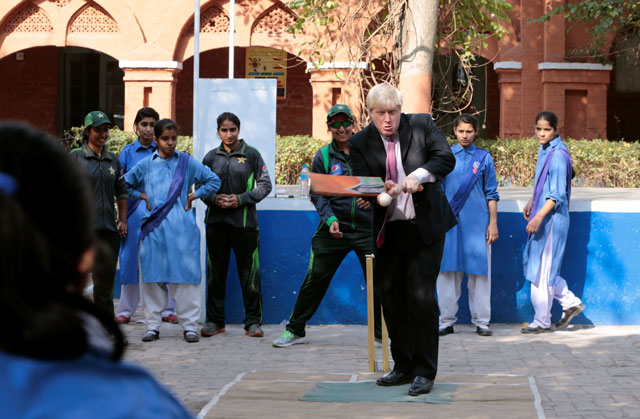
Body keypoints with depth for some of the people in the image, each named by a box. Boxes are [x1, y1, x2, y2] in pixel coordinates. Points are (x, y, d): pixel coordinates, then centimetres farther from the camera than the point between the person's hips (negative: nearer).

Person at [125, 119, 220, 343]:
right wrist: (143, 196, 8)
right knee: (152, 276, 2)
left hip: (181, 228, -1)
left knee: (185, 275, -4)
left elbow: (213, 181, 12)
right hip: (154, 227, 1)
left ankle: (190, 326, 1)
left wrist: (192, 196, 4)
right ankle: (153, 326, 10)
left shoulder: (187, 162, 7)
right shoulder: (146, 164, 10)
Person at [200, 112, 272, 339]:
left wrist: (241, 199, -10)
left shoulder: (251, 155, 1)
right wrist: (214, 199, -7)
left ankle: (253, 321, 6)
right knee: (216, 273, 7)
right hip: (216, 221, 3)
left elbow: (265, 185, 2)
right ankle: (214, 320, 16)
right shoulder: (211, 157, 9)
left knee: (249, 274, -2)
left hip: (244, 221, -3)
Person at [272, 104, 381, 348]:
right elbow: (317, 195, 1)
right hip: (334, 229, 0)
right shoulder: (323, 156, 4)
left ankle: (382, 331, 14)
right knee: (315, 280, 1)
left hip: (366, 228, 0)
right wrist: (330, 219, -14)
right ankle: (295, 330, 14)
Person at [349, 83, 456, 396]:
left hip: (424, 226, -3)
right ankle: (402, 367, 23)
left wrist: (418, 175, -26)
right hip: (388, 229, 3)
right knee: (391, 297, 9)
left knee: (421, 296, -9)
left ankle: (425, 372, -2)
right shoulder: (360, 143, 1)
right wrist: (384, 191, -28)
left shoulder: (422, 125, -1)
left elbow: (446, 159, -9)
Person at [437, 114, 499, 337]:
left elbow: (491, 193, 9)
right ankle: (447, 321, 9)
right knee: (447, 271, 1)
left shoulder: (484, 157, 7)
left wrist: (493, 223, 3)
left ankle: (481, 321, 7)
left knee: (479, 272, 0)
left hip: (477, 223, -1)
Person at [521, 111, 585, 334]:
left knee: (541, 269, -3)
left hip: (552, 219, -10)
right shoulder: (544, 150, 10)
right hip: (541, 217, 10)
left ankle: (542, 322, 6)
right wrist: (531, 203, 30)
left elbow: (557, 194, -22)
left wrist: (539, 216, -28)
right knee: (534, 264, 14)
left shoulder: (558, 155, -18)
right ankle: (571, 302, 21)